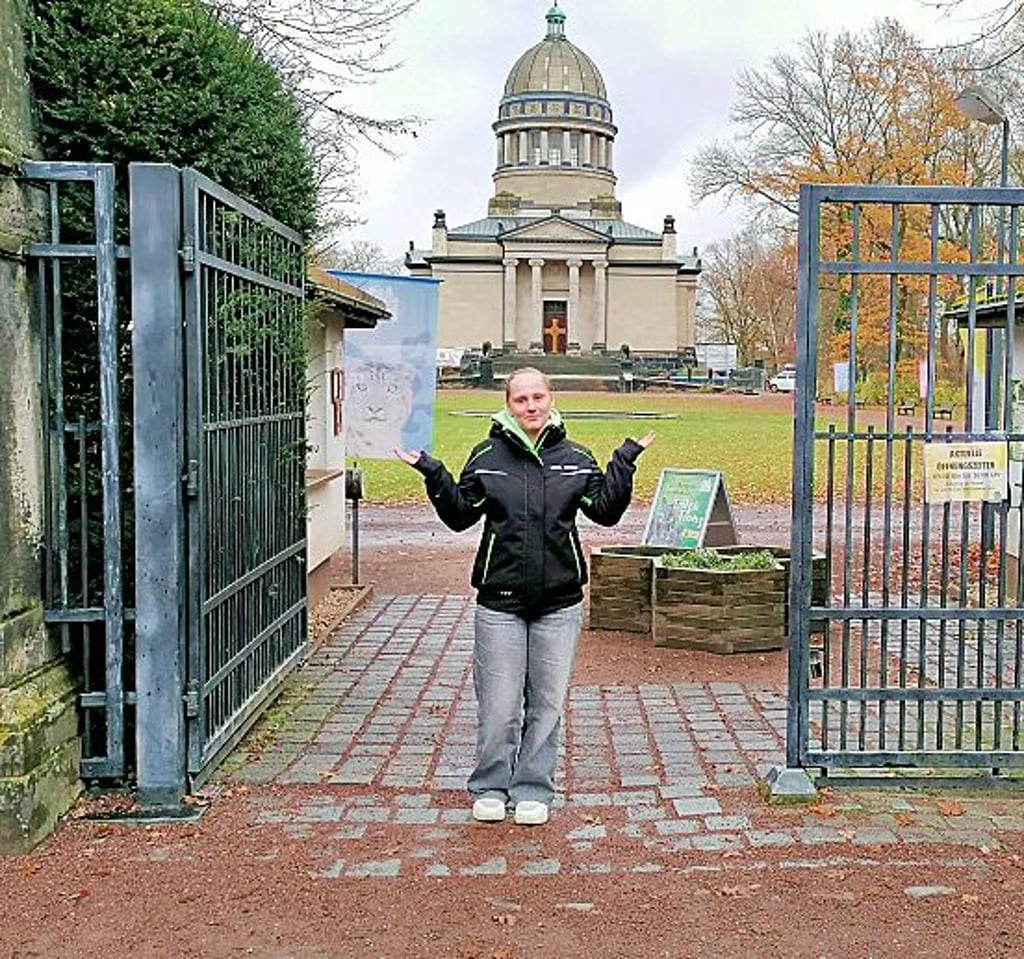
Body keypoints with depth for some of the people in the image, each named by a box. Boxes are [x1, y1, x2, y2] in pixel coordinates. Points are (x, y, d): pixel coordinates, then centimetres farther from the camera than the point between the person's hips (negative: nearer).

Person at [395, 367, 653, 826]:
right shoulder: (487, 456, 2)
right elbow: (460, 516, 5)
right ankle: (490, 788, 22)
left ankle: (532, 790, 24)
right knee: (498, 705, 3)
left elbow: (605, 511, 7)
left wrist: (624, 462, -2)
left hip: (559, 602, 2)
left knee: (547, 702, 9)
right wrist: (432, 474, -7)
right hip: (499, 601, -1)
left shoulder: (575, 459, 6)